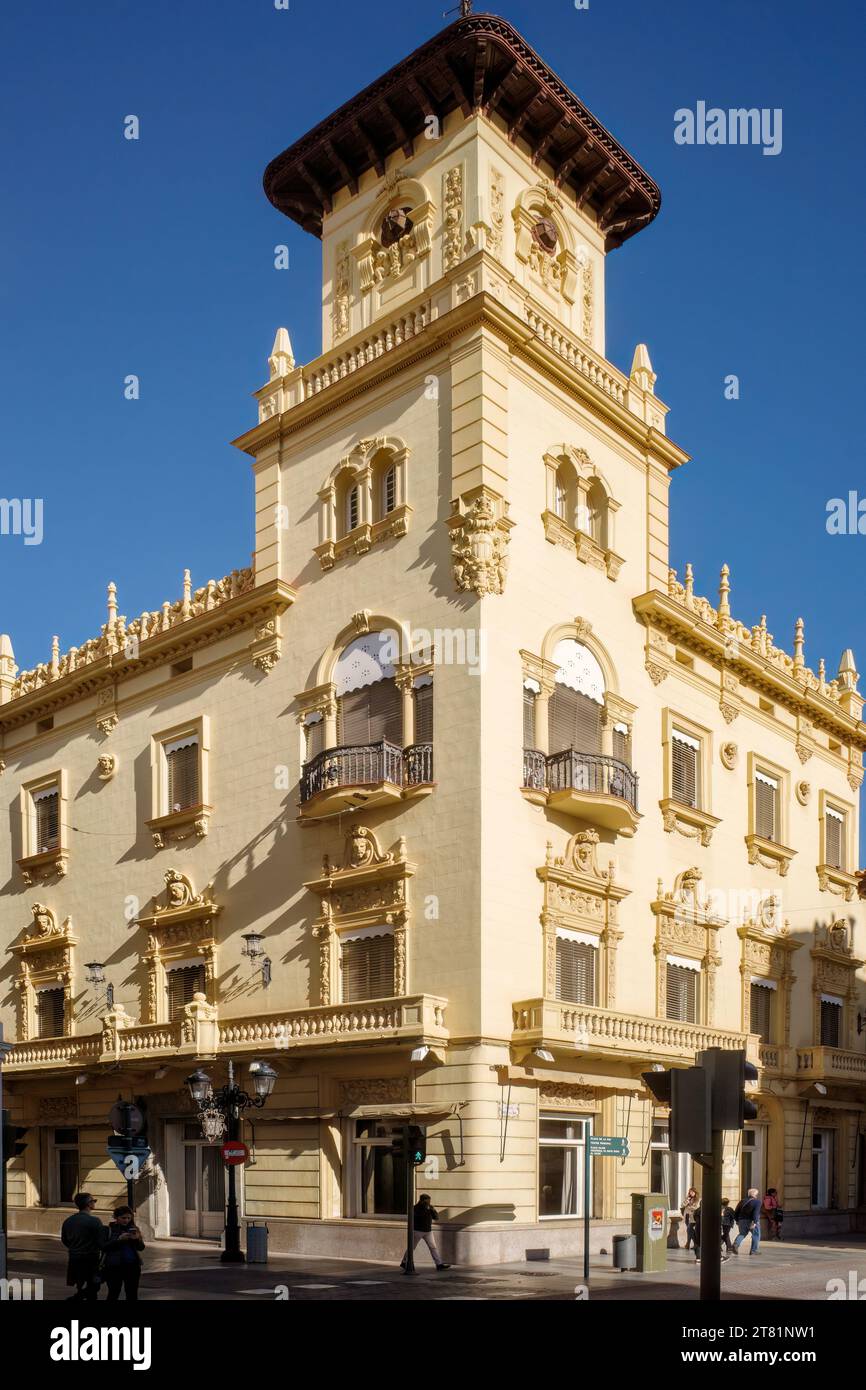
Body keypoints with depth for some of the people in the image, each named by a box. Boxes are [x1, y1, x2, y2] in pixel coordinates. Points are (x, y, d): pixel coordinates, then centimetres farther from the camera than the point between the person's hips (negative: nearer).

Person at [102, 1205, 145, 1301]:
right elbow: (104, 1246, -10)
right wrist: (119, 1239, -20)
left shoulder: (133, 1229, 8)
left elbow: (141, 1247, 5)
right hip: (113, 1266, -3)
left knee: (132, 1294, 4)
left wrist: (137, 1239, -16)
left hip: (132, 1265, 3)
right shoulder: (108, 1229, -2)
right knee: (113, 1293, 1)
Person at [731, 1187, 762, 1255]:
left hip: (742, 1221, 5)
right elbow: (756, 1212, -18)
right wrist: (754, 1222, -21)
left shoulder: (742, 1201, 13)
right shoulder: (757, 1201, -3)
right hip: (752, 1221, -5)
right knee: (756, 1234, 10)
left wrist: (737, 1221, 24)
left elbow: (736, 1213, 15)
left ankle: (736, 1244, -7)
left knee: (742, 1233, 17)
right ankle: (753, 1251, 7)